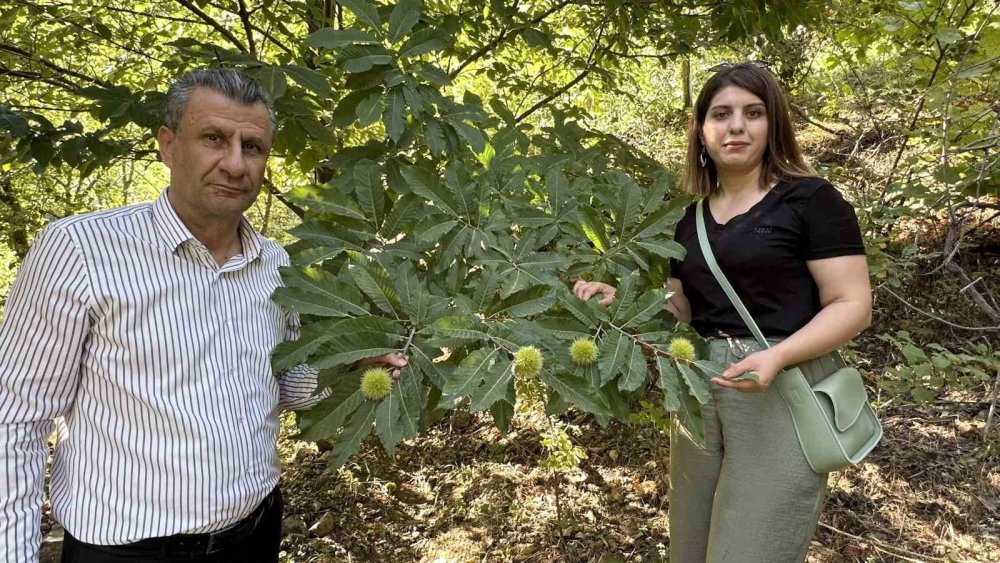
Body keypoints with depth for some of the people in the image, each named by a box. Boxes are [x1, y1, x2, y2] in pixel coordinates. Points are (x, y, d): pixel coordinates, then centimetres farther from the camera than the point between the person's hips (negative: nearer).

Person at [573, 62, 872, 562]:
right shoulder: (689, 216, 10)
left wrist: (777, 355, -25)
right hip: (699, 389, 6)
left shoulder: (810, 200, -6)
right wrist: (623, 299, -4)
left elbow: (853, 305, -9)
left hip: (781, 392, -5)